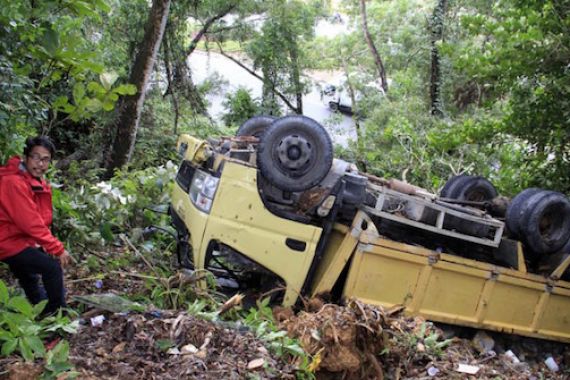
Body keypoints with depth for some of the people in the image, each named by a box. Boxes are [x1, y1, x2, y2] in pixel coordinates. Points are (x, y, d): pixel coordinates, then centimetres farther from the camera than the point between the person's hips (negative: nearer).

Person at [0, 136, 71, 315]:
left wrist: (49, 245, -3)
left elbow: (42, 221, 8)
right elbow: (30, 223, -29)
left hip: (21, 240, 10)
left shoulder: (39, 183, 5)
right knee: (52, 266, -14)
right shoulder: (15, 183, -26)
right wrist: (58, 249, -24)